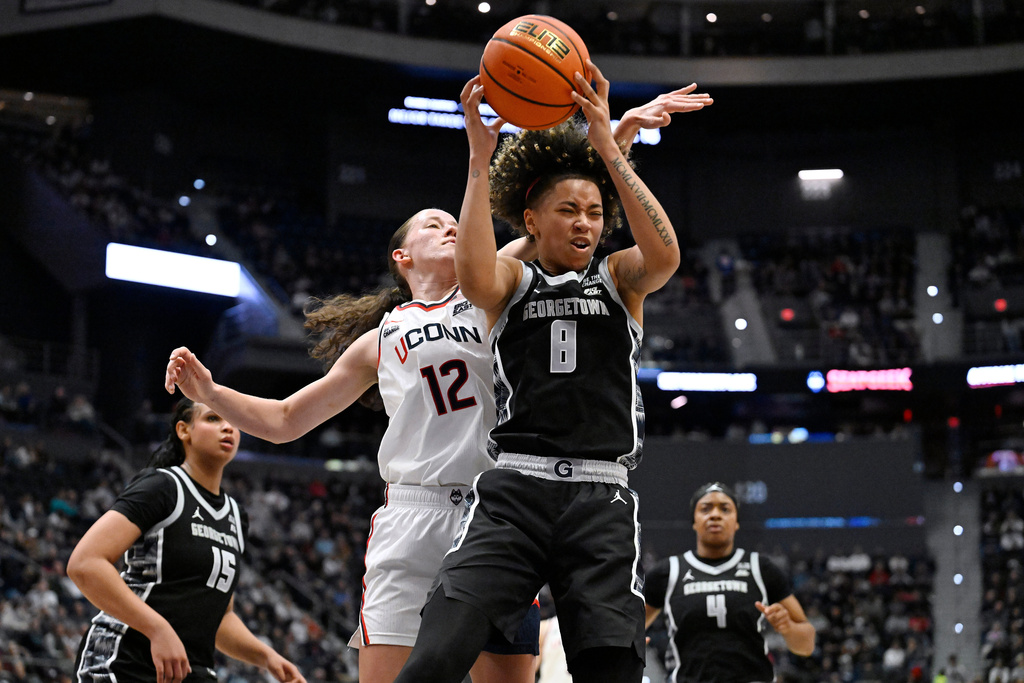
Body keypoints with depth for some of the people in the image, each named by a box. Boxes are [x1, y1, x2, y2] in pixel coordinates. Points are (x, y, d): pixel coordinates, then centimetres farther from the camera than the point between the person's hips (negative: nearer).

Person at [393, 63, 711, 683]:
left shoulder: (619, 277, 16)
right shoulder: (514, 279, 14)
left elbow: (665, 255, -7)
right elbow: (475, 277, -11)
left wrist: (608, 147, -12)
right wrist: (481, 157, -14)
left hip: (601, 498, 1)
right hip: (515, 489, -1)